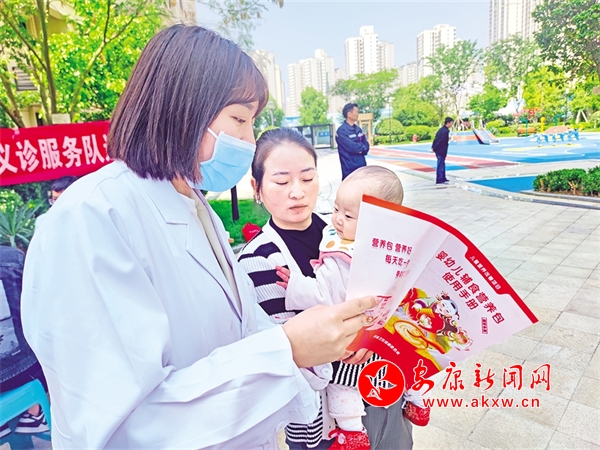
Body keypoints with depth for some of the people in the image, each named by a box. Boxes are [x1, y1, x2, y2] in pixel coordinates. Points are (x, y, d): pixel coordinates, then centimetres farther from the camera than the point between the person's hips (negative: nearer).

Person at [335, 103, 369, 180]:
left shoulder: (358, 129, 11)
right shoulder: (342, 130, -13)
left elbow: (366, 146, 11)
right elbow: (352, 147, -20)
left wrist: (360, 149, -11)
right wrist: (362, 147, -1)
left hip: (362, 166, 8)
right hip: (350, 168, -8)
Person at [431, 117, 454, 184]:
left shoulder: (442, 129, 12)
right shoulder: (446, 131, -19)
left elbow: (436, 138, 12)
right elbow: (441, 141, -21)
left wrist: (433, 147, 10)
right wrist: (434, 148, -15)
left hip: (439, 150, 10)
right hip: (441, 151, -10)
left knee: (442, 164, 18)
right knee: (440, 165, -4)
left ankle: (443, 179, 28)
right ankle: (439, 180, 1)